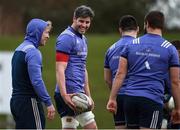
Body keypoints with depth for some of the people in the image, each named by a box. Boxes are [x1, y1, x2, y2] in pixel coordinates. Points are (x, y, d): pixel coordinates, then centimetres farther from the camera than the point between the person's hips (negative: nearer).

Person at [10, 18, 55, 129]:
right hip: (29, 102, -9)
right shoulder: (33, 52, -14)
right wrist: (48, 103, -18)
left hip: (16, 100, 9)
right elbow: (36, 81, -21)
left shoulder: (19, 50, 16)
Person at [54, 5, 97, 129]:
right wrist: (64, 95, -27)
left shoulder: (83, 39, 20)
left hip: (78, 92, 9)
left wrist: (88, 95, 26)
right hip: (71, 93, -9)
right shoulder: (67, 38, -10)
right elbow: (60, 69, -18)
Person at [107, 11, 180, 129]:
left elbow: (120, 74, 5)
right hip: (152, 100, -4)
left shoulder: (131, 45, 10)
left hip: (130, 97, 4)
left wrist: (112, 98, 7)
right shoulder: (170, 49, 3)